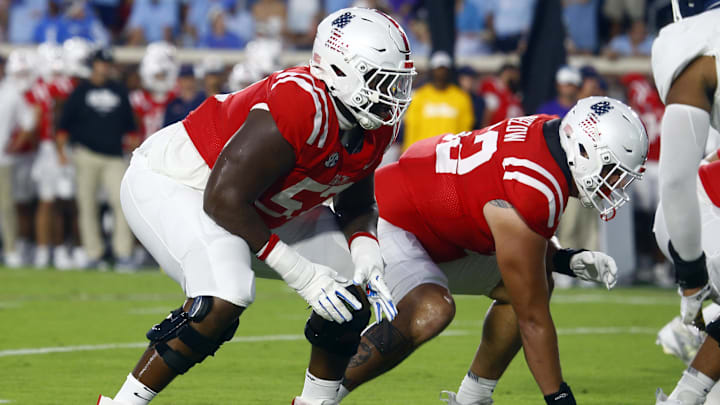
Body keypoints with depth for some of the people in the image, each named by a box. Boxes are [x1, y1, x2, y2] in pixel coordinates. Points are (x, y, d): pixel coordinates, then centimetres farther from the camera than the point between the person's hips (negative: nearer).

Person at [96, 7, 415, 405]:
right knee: (222, 303, -32)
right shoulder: (301, 108, -35)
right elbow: (224, 199, -32)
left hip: (261, 205, 10)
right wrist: (297, 271, -28)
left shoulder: (375, 128, -8)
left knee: (354, 293, 4)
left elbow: (357, 203, 9)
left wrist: (365, 252, -13)